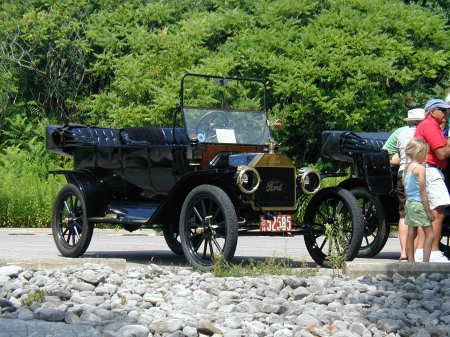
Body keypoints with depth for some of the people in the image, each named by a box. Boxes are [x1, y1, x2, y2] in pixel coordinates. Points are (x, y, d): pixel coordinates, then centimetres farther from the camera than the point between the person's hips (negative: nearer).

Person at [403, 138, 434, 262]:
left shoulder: (407, 167, 10)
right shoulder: (420, 168, -14)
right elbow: (422, 191, -15)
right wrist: (429, 211, -12)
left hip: (409, 203, 9)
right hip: (419, 204, -8)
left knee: (411, 234, 9)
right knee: (429, 233, -5)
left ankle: (410, 261, 11)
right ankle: (425, 262, -10)